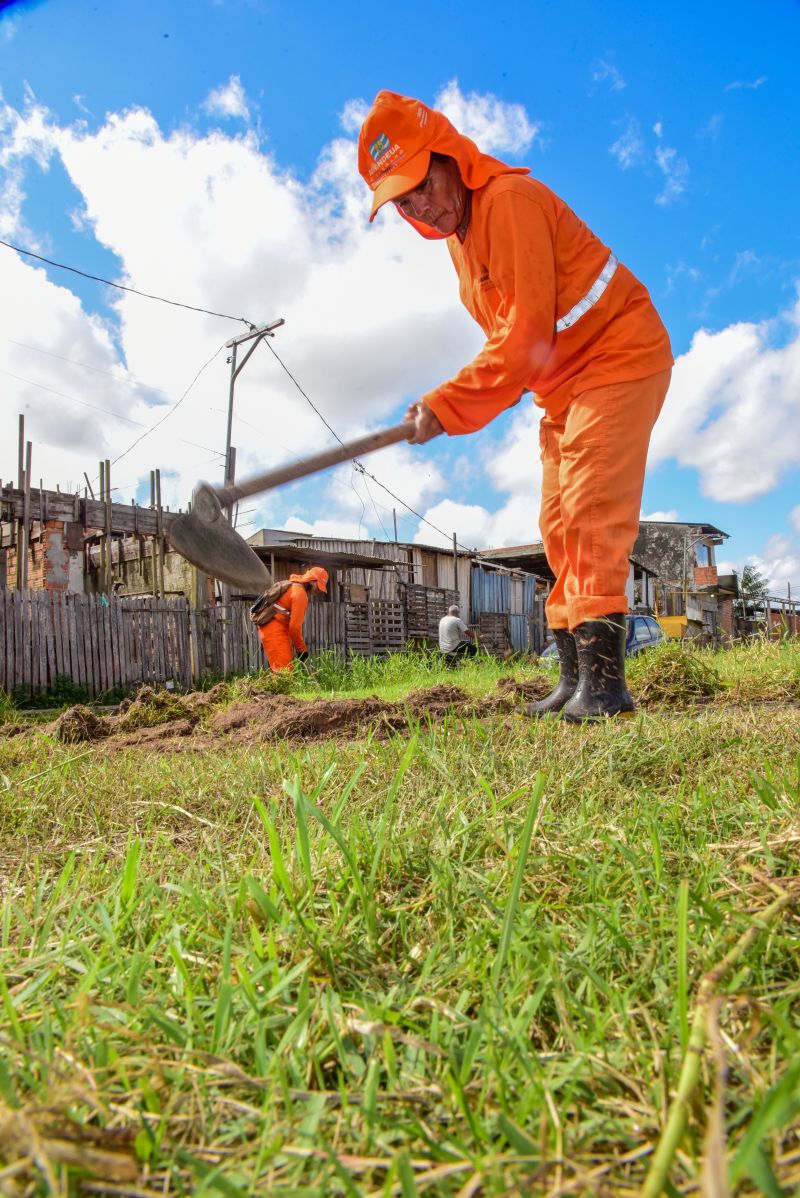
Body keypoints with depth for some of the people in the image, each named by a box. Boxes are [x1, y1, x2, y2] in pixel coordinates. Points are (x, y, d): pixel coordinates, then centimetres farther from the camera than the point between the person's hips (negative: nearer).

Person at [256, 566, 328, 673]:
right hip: (275, 631, -10)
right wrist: (302, 649, -8)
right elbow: (295, 626, -18)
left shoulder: (293, 586, 16)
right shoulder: (300, 593, -15)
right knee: (285, 671, -13)